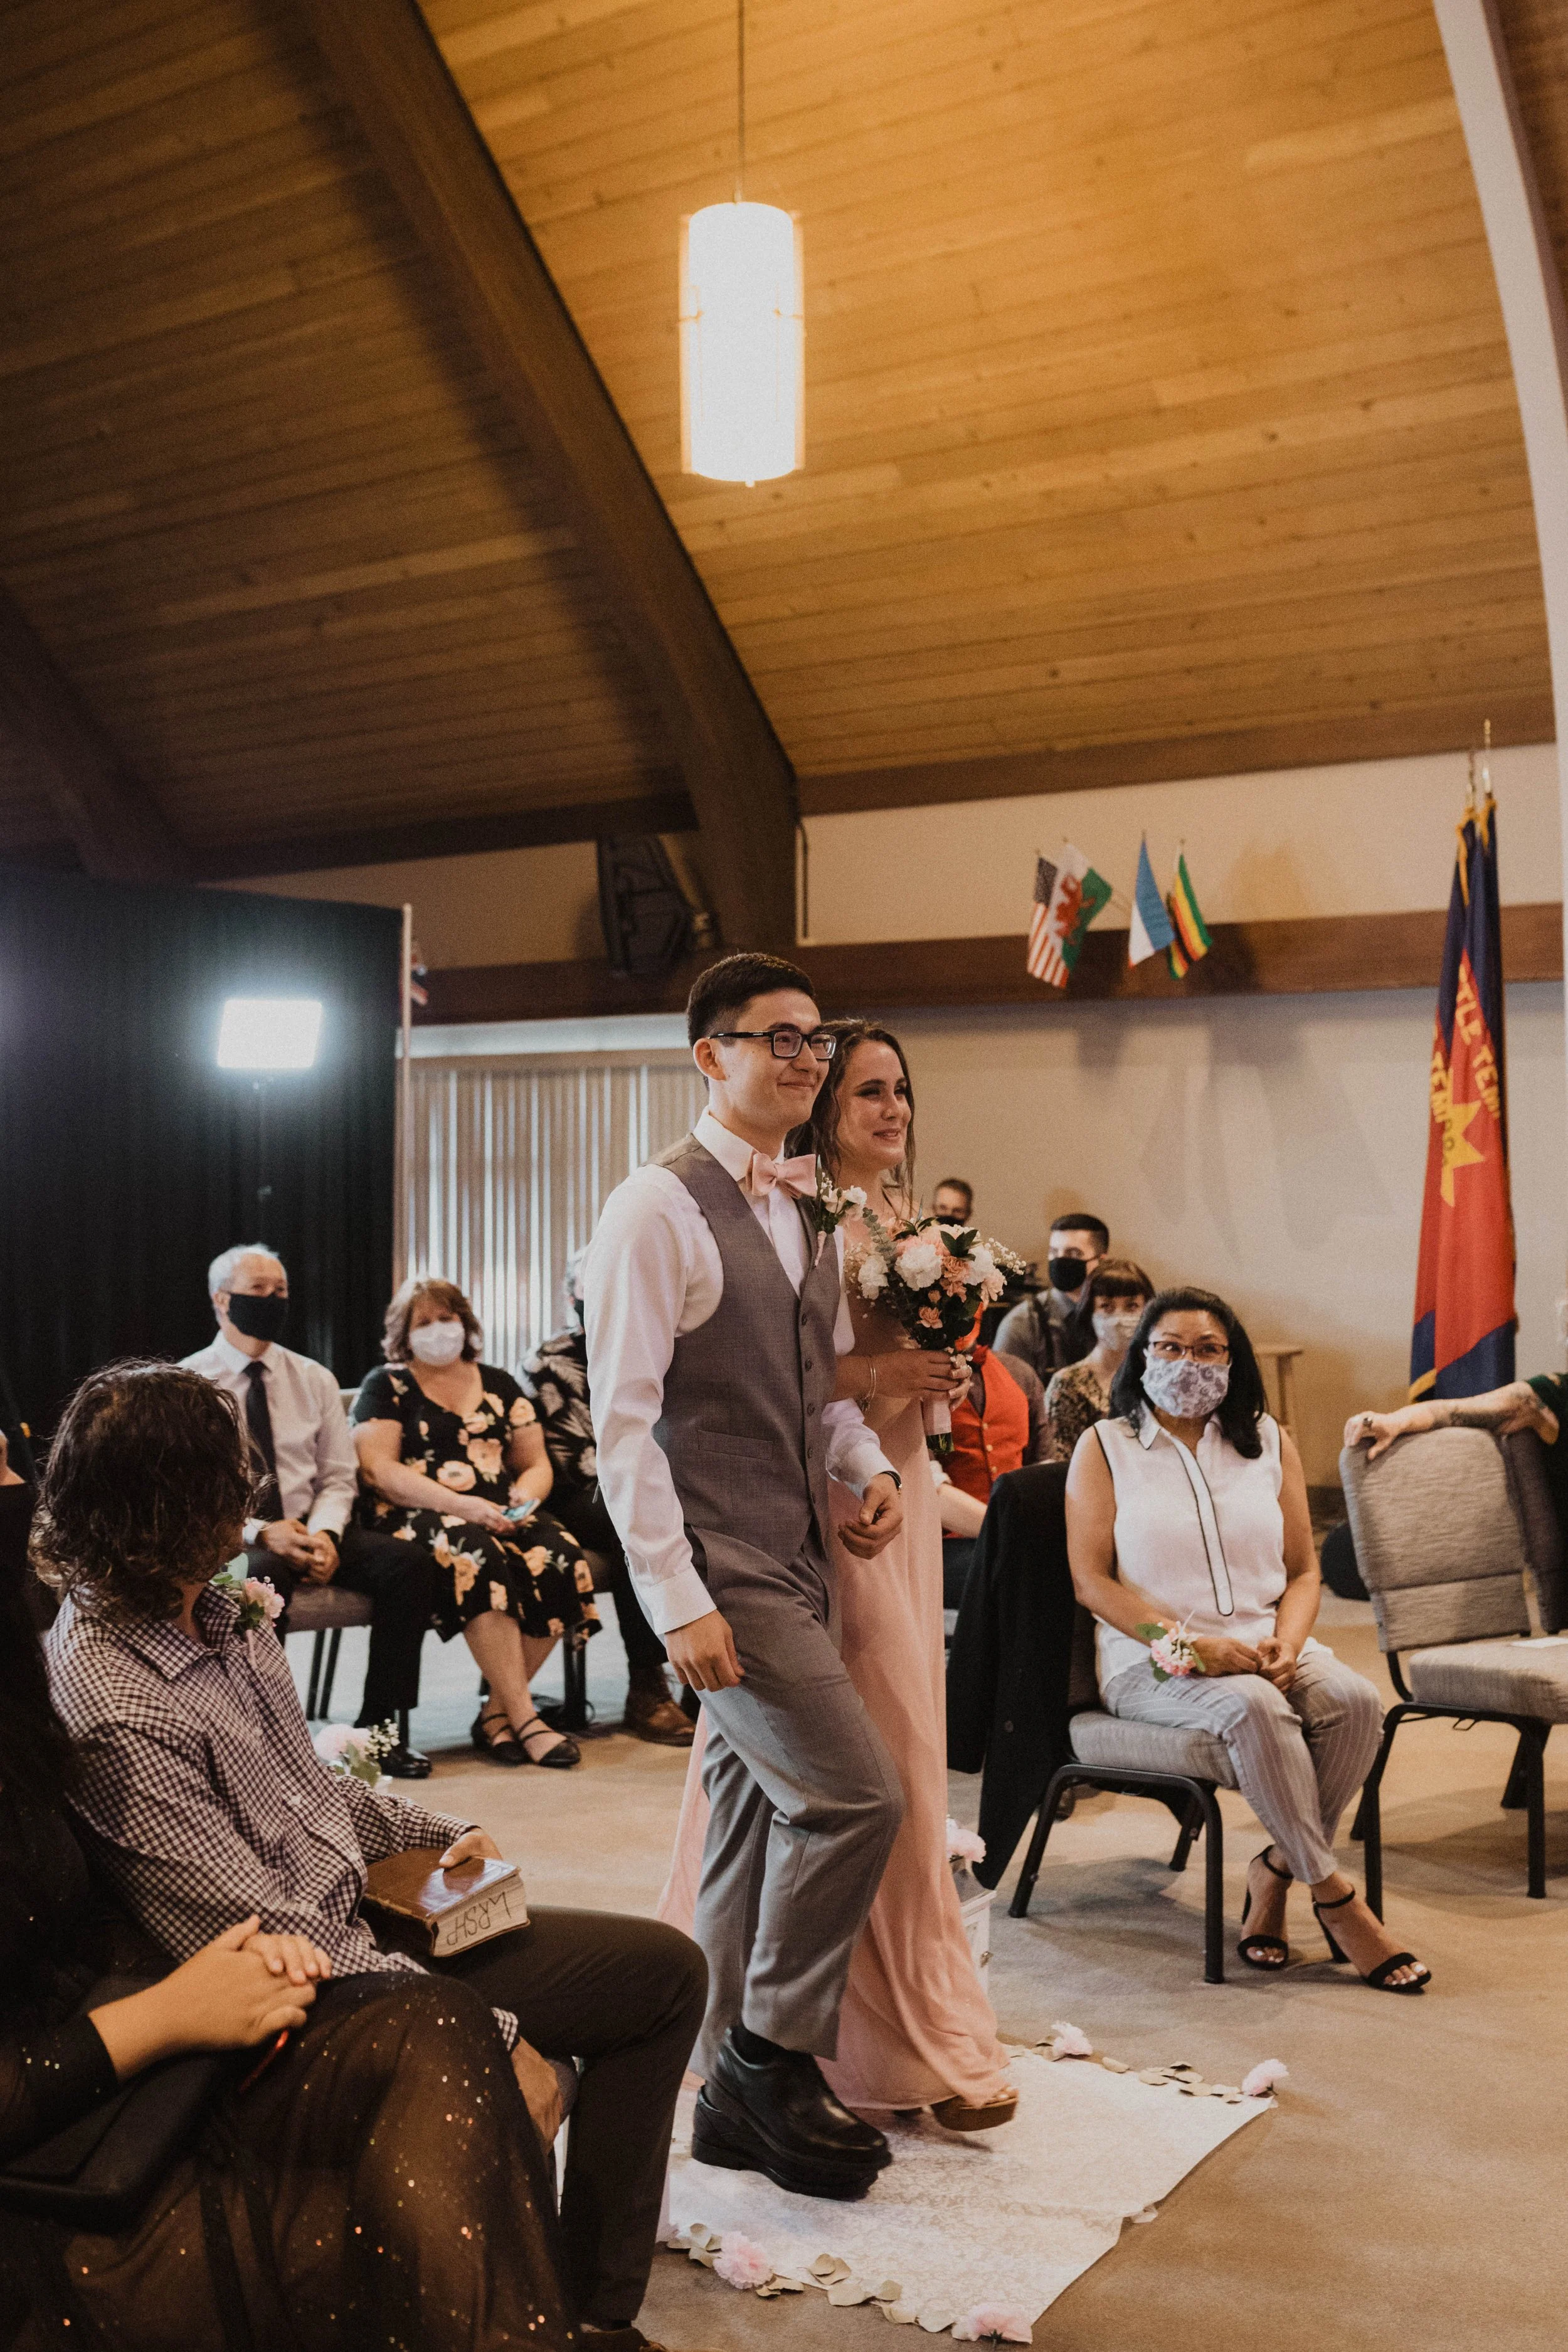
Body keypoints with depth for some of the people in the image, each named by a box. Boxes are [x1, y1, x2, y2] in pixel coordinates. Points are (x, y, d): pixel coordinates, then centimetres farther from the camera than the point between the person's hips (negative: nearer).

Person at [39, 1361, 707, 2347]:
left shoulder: (210, 1614, 3)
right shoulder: (114, 1711, -26)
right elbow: (269, 1938, -25)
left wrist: (441, 1834, 6)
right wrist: (495, 2036, -21)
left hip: (364, 1919, 9)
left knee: (668, 1970, 7)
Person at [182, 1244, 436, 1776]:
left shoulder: (313, 1379, 12)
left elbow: (338, 1477, 11)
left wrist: (325, 1533, -12)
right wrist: (259, 1532, -21)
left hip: (310, 1530, 5)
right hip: (230, 1542, -4)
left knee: (411, 1562, -20)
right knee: (263, 1576, -40)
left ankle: (378, 1727, -14)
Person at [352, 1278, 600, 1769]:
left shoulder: (499, 1385, 21)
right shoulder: (386, 1386, 9)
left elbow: (537, 1464, 19)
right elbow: (379, 1469, -6)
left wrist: (526, 1495, -6)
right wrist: (459, 1505, -18)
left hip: (501, 1514, 4)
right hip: (417, 1516, -4)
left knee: (559, 1556, -27)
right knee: (478, 1557, -37)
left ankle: (496, 1712, -19)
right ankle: (525, 1719, -34)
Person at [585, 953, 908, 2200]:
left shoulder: (812, 1212, 13)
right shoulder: (659, 1209, -12)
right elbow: (622, 1420, -15)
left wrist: (870, 1464, 1)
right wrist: (679, 1602, -19)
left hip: (800, 1558, 8)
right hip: (719, 1568, -8)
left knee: (761, 1823, 14)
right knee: (856, 1792, -11)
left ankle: (738, 2098, 27)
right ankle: (776, 2050, 9)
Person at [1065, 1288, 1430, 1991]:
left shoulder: (1268, 1441, 15)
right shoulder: (1105, 1446, 4)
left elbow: (1303, 1570, 14)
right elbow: (1091, 1579, -4)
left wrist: (1286, 1644, -8)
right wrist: (1191, 1643, -16)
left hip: (1265, 1648, 4)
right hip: (1153, 1661, -4)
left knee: (1355, 1700, -26)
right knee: (1255, 1710, -34)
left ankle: (1276, 1870, -10)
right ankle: (1332, 1894, -18)